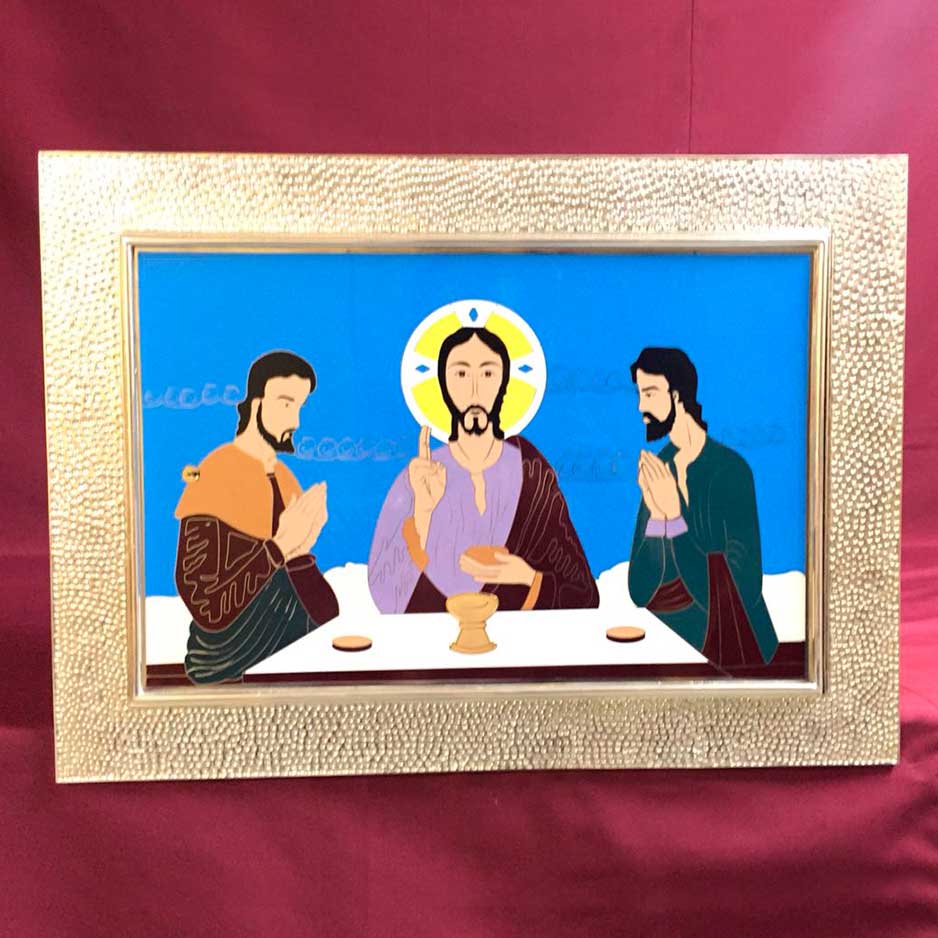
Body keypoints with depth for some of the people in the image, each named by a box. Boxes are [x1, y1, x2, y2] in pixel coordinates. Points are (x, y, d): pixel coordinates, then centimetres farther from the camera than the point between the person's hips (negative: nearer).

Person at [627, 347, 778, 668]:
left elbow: (740, 591, -22)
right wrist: (655, 514, -19)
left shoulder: (730, 470, -18)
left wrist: (675, 514, -26)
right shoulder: (657, 468, -1)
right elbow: (640, 591, -4)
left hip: (725, 645, -5)